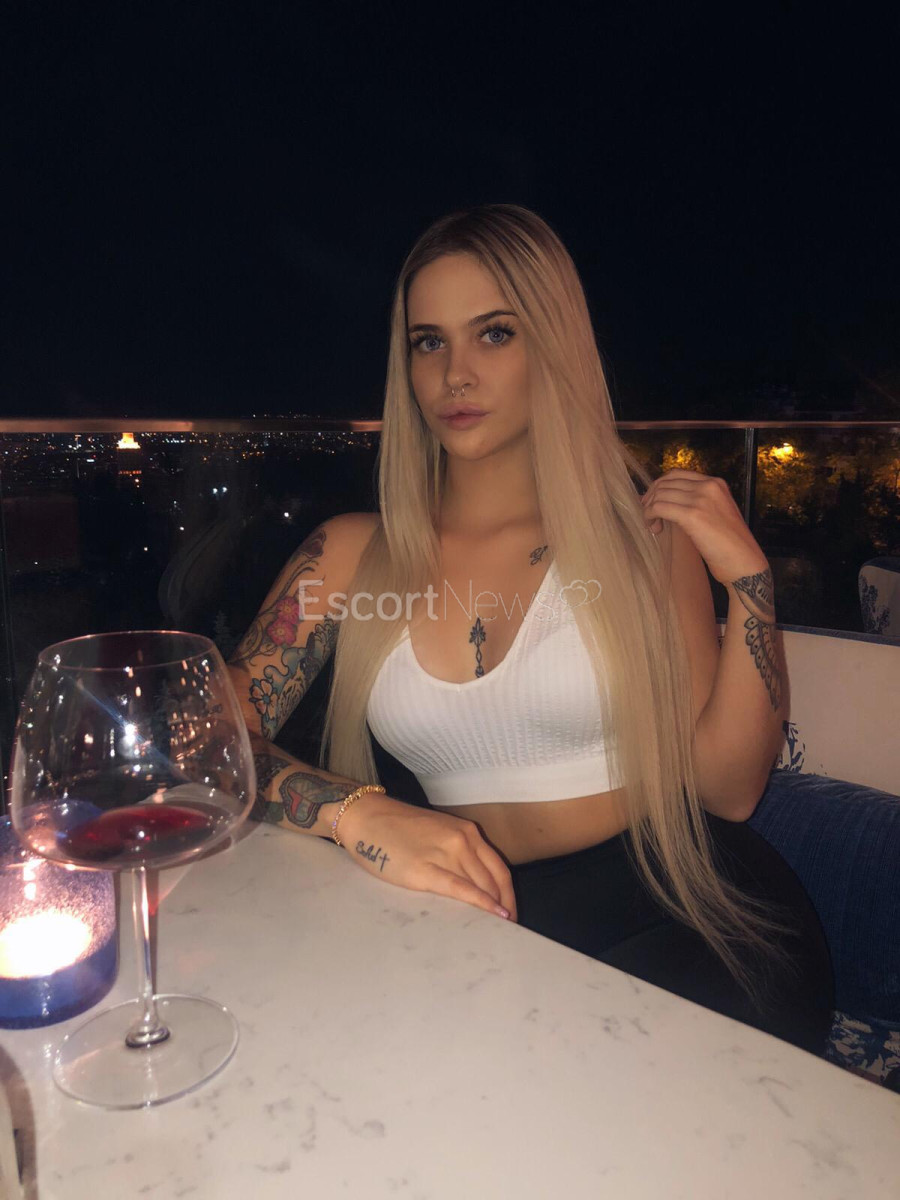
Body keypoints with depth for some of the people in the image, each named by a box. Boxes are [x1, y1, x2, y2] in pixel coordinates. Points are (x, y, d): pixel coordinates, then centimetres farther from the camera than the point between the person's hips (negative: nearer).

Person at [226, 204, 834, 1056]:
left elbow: (727, 787, 0)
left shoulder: (644, 527, 2)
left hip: (676, 914, -1)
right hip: (484, 918, 3)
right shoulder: (351, 555, 4)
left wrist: (748, 578, -10)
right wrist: (353, 812, -22)